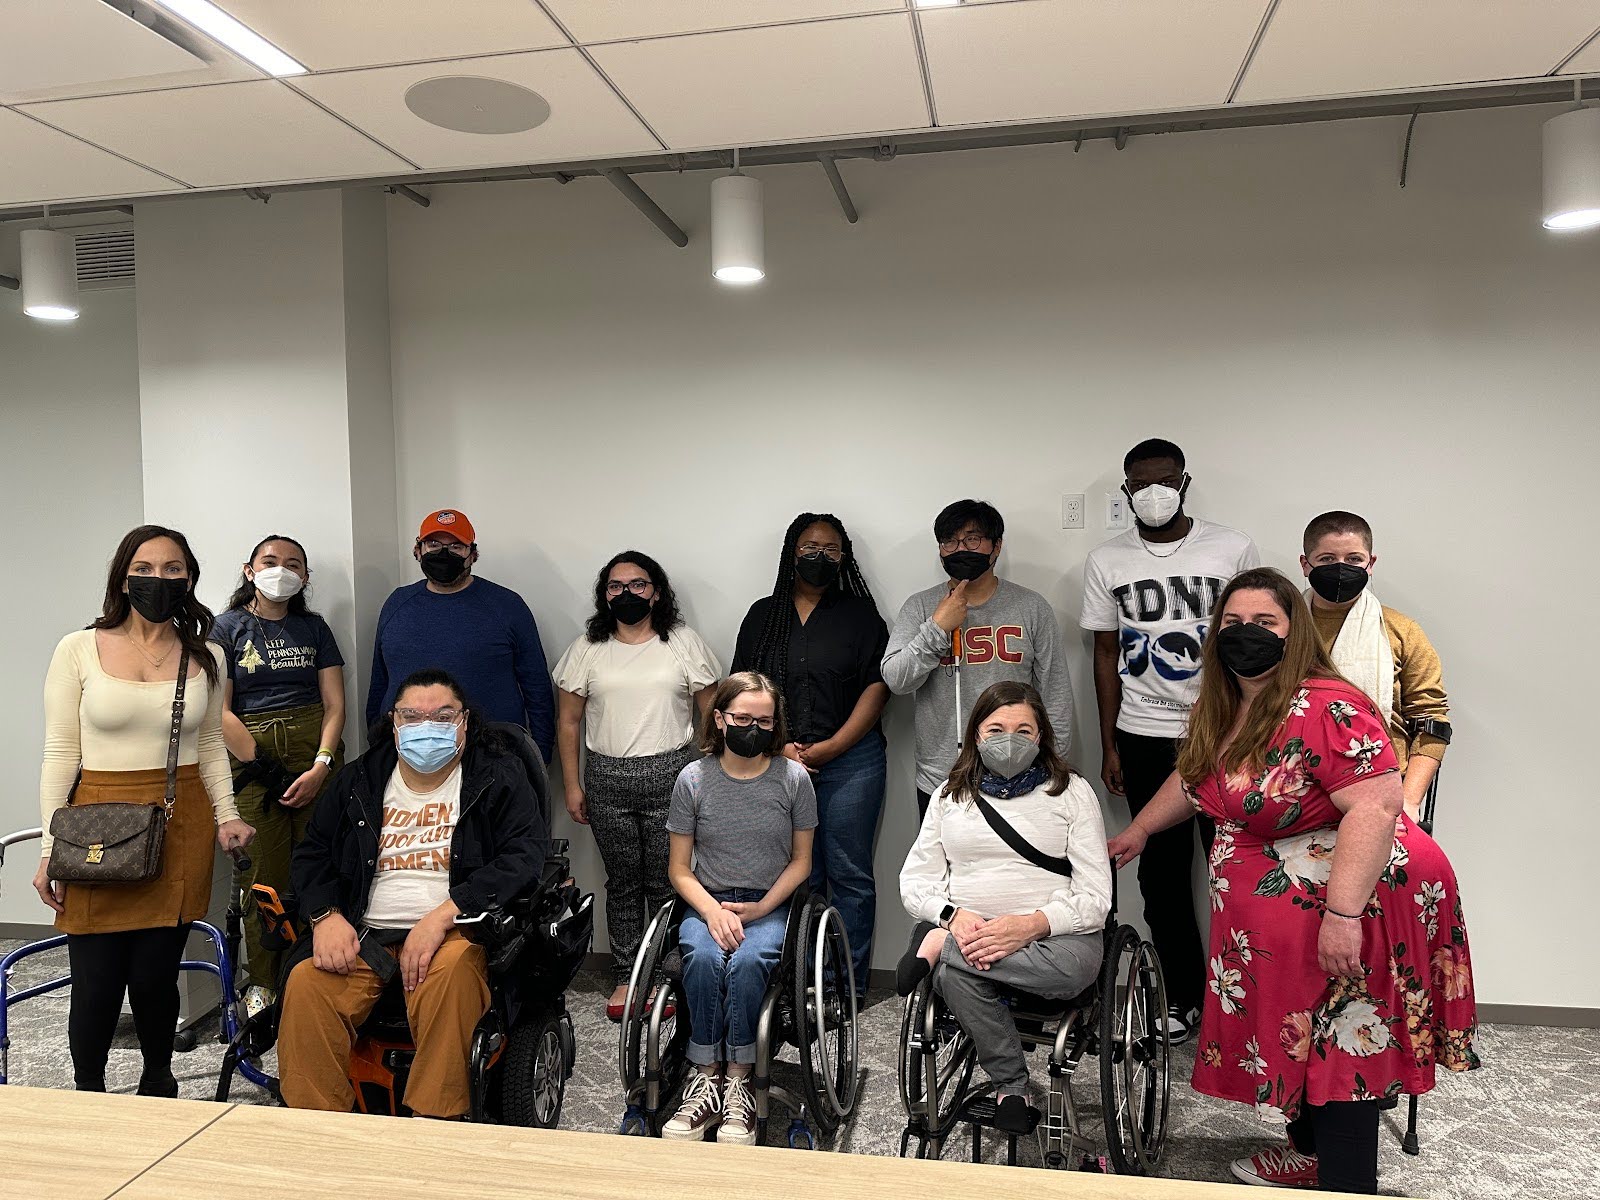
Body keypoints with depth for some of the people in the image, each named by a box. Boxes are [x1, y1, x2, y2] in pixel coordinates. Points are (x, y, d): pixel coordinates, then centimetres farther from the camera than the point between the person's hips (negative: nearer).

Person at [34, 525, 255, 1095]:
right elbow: (60, 753, -1)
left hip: (181, 824, 2)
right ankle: (87, 1092, 27)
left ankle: (157, 1080, 30)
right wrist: (51, 850, -4)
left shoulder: (205, 657, 7)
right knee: (97, 984, 1)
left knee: (155, 977, 5)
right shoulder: (78, 650, -1)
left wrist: (226, 816, 3)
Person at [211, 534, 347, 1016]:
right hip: (251, 760, -2)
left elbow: (335, 705, 7)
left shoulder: (314, 628, 13)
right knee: (263, 876, -2)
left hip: (317, 758, 2)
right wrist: (267, 769, -9)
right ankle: (263, 981, 13)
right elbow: (219, 711, -2)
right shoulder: (228, 628, 6)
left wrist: (320, 767, -7)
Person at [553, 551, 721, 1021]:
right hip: (607, 779, 2)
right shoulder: (587, 649, 7)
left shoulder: (685, 644, 3)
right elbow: (568, 722, 9)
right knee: (622, 883, 8)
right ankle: (625, 978, 20)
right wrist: (572, 785, 5)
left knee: (666, 883, 2)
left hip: (671, 775, -1)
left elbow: (711, 713, 5)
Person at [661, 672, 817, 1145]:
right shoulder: (693, 779, -2)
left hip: (769, 905, -1)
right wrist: (713, 911, -15)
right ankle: (706, 1080, -18)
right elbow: (680, 869, 3)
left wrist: (761, 908, -8)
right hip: (707, 903, 1)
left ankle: (737, 1083, -18)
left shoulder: (793, 778, -2)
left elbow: (800, 860, 6)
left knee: (747, 961, -32)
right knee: (703, 957, -31)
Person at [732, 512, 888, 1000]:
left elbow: (876, 689, -2)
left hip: (849, 760, -2)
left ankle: (849, 983, 13)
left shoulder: (860, 616, 4)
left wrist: (828, 749, -10)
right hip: (780, 761, 2)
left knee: (849, 875, 3)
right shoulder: (763, 615, 10)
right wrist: (779, 747, -7)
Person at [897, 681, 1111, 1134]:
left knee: (1075, 962, -38)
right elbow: (914, 880, 9)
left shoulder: (1071, 792, 7)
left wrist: (1032, 925, -20)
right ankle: (1011, 1086, -12)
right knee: (952, 972, -35)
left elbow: (1094, 897, -2)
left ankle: (938, 944, -22)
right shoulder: (951, 795, 15)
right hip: (966, 929, 1)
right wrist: (955, 916, -15)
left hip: (1051, 935, -1)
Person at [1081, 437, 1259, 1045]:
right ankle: (1183, 994, 22)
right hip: (1144, 737, 2)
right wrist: (1109, 746, 5)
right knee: (1162, 872, 8)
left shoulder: (1232, 549, 1)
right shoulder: (1107, 560, 5)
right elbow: (1106, 654, 7)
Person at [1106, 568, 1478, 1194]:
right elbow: (1191, 777, 21)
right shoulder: (1220, 710, 5)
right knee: (1293, 1035, 20)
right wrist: (1137, 831, 29)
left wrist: (1343, 913, -33)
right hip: (1269, 917, 9)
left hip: (1348, 904, -8)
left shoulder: (1328, 709, -23)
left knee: (1341, 1047, 2)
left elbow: (1375, 808, -30)